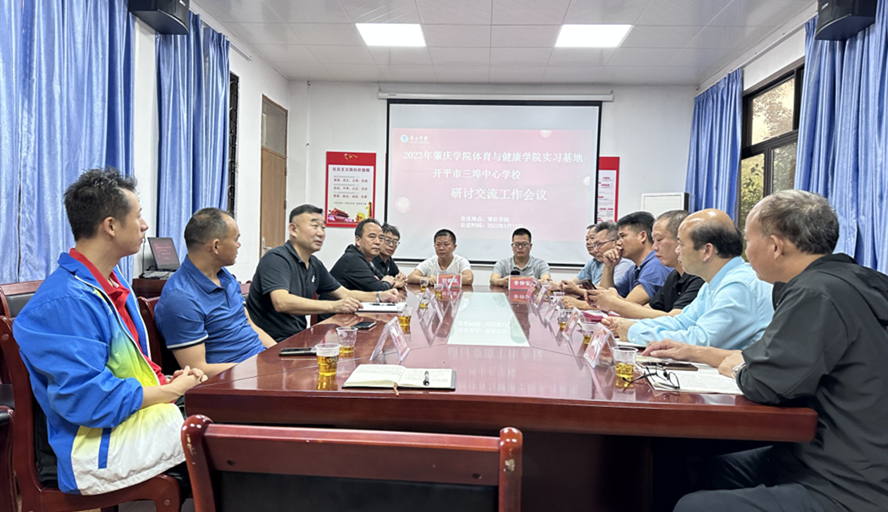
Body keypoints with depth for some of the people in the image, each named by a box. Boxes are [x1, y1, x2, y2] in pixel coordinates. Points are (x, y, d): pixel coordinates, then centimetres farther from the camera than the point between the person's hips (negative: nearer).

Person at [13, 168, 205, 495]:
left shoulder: (113, 284, 12)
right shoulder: (64, 302, -21)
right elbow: (89, 400, -25)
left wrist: (166, 380, 1)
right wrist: (171, 391, -15)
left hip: (139, 409, 9)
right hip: (97, 448, -9)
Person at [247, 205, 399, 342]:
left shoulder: (315, 265, 13)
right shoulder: (276, 259, -15)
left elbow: (344, 293, 21)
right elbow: (281, 302, -30)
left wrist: (379, 296, 4)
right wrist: (333, 306, -36)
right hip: (274, 342, -8)